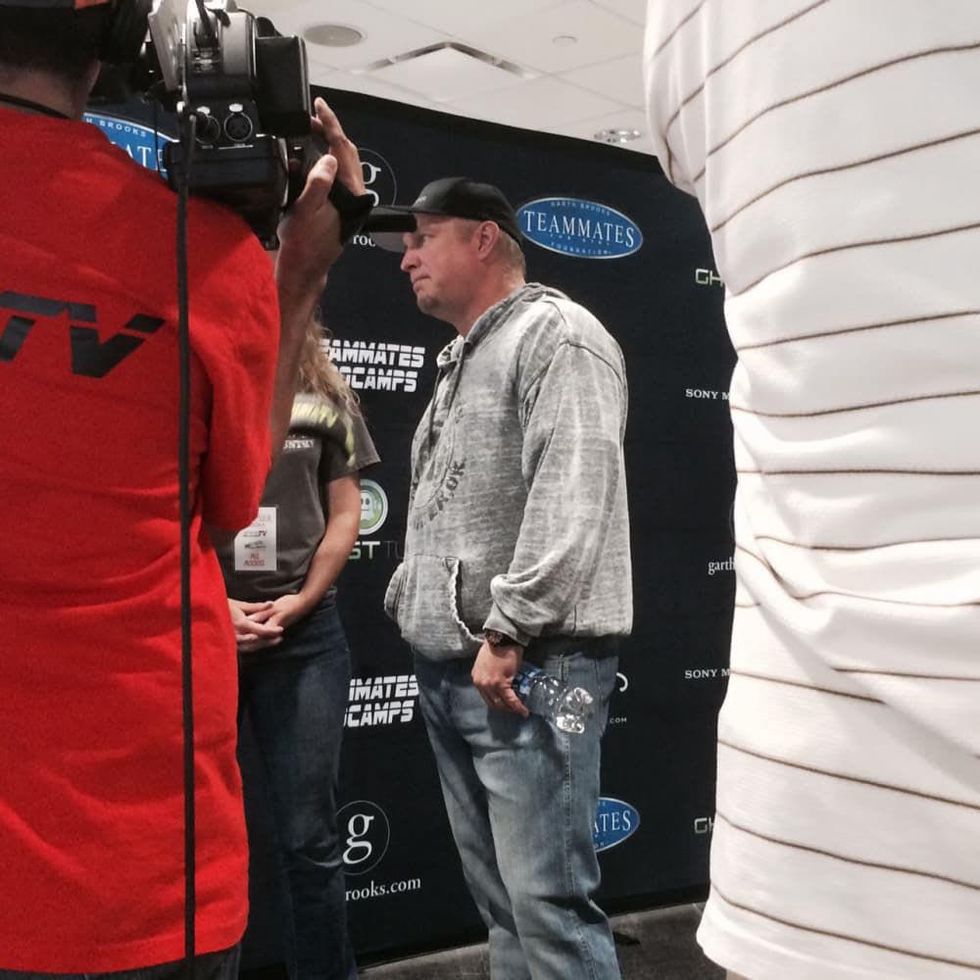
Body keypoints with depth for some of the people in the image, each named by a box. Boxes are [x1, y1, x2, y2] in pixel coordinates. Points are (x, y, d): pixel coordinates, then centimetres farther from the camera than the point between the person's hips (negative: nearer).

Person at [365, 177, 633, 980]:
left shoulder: (556, 334, -7)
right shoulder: (463, 361, 23)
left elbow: (572, 495, -20)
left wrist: (507, 630, -22)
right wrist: (410, 603, 16)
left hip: (527, 670, -9)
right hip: (452, 671, 9)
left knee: (550, 904, -7)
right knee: (501, 900, 14)